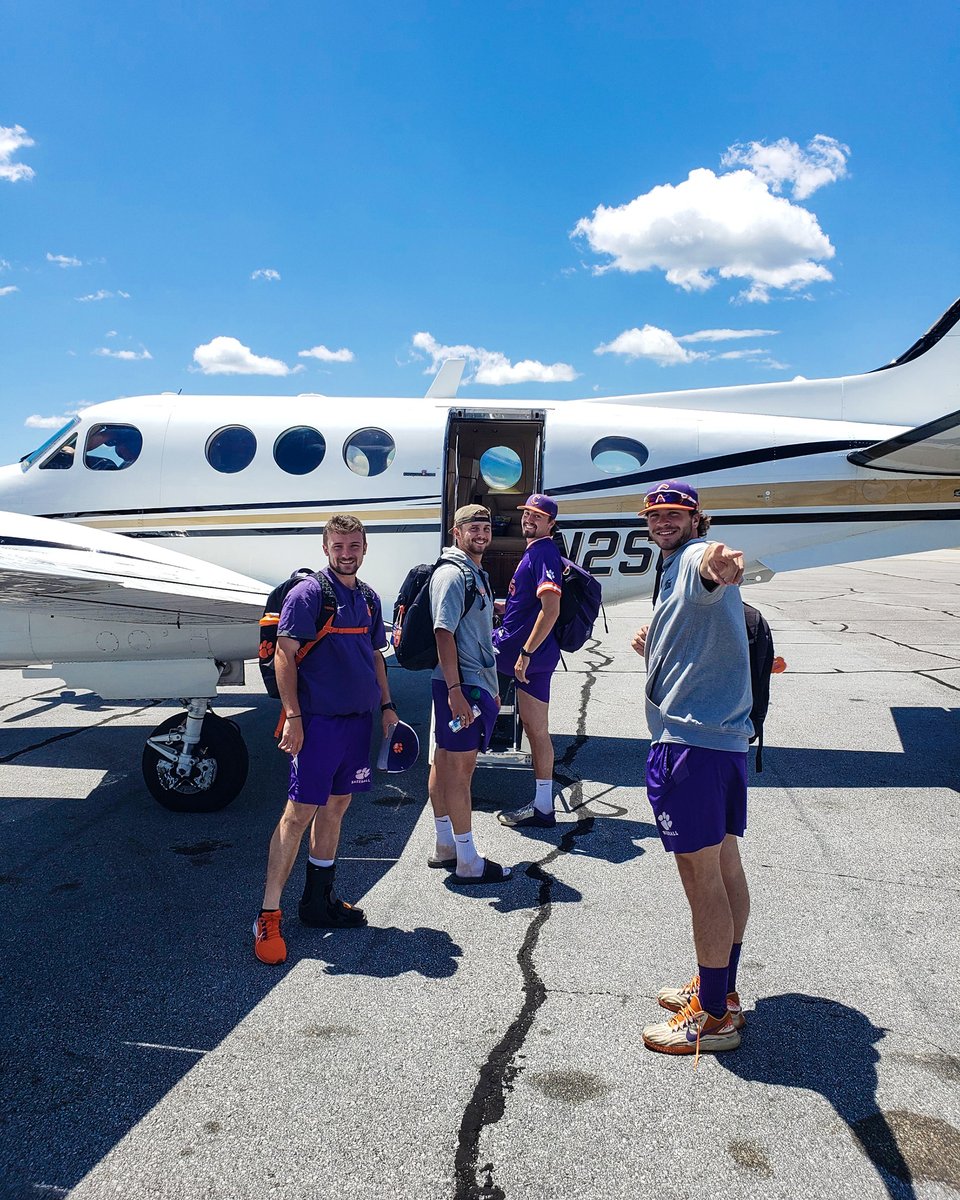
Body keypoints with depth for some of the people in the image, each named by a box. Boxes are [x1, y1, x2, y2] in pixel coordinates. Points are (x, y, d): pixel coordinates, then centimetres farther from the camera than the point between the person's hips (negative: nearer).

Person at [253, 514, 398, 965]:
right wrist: (292, 716, -17)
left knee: (336, 807, 14)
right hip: (318, 721, -7)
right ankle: (268, 916, 3)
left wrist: (386, 706, 15)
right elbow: (284, 655, -12)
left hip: (358, 719, 7)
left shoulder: (369, 599, 13)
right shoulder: (307, 594, -9)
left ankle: (319, 901, 28)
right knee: (299, 813, -6)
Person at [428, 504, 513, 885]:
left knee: (445, 761, 15)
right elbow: (444, 633, -20)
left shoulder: (477, 574, 18)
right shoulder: (451, 574, -13)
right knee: (461, 768, -4)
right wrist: (455, 690, -26)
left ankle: (445, 846, 26)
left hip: (475, 682, 10)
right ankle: (468, 863, 3)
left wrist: (491, 685, 24)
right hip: (459, 684, -10)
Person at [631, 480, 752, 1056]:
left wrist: (718, 565, -62)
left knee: (700, 874, -3)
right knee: (725, 865, 17)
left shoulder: (695, 557, -10)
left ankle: (713, 1018, 8)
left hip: (690, 739, -11)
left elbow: (709, 559, -38)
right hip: (726, 736, 11)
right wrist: (654, 650, 14)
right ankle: (721, 990, 31)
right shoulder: (680, 567, 23)